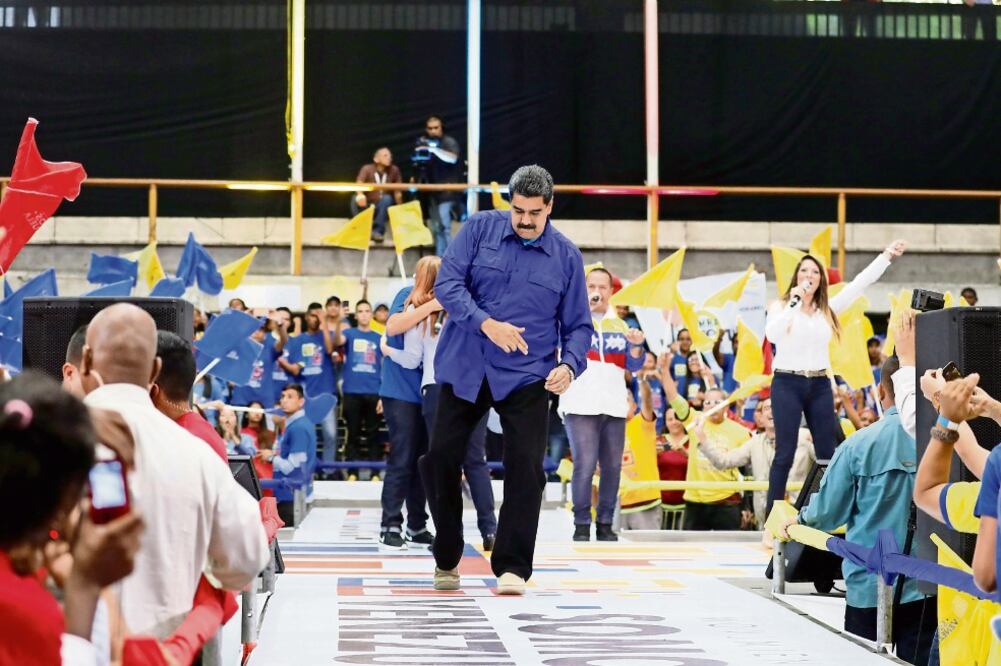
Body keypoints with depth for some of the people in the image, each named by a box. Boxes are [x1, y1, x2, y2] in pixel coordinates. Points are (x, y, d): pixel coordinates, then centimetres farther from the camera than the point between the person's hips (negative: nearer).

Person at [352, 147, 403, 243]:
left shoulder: (394, 170, -7)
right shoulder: (367, 169, -10)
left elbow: (398, 193, -7)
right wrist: (360, 195, -49)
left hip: (382, 208, 1)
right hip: (367, 206, -1)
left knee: (387, 198, -30)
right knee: (356, 199, -30)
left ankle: (377, 230, -26)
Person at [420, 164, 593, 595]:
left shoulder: (566, 256, 2)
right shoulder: (480, 228, -1)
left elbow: (578, 324, 7)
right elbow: (447, 283, -8)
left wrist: (569, 364, -13)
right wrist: (486, 323, -22)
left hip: (527, 377, 0)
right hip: (464, 369, 0)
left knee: (525, 466, -10)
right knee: (440, 457, 1)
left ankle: (512, 567, -2)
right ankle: (446, 559, 20)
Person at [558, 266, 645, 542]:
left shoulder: (619, 325, 19)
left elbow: (633, 366, 17)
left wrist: (636, 346, -3)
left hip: (614, 405, 5)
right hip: (581, 405, -4)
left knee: (612, 467, 4)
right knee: (584, 465, -12)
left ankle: (605, 524, 13)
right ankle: (581, 524, -5)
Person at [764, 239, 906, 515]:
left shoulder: (828, 309, 11)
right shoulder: (781, 306, 0)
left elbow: (860, 283, 7)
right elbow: (772, 334, -20)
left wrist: (887, 256, 2)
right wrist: (794, 303, -22)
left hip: (820, 385, 5)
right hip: (787, 383, -5)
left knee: (827, 453, 5)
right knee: (785, 454, -5)